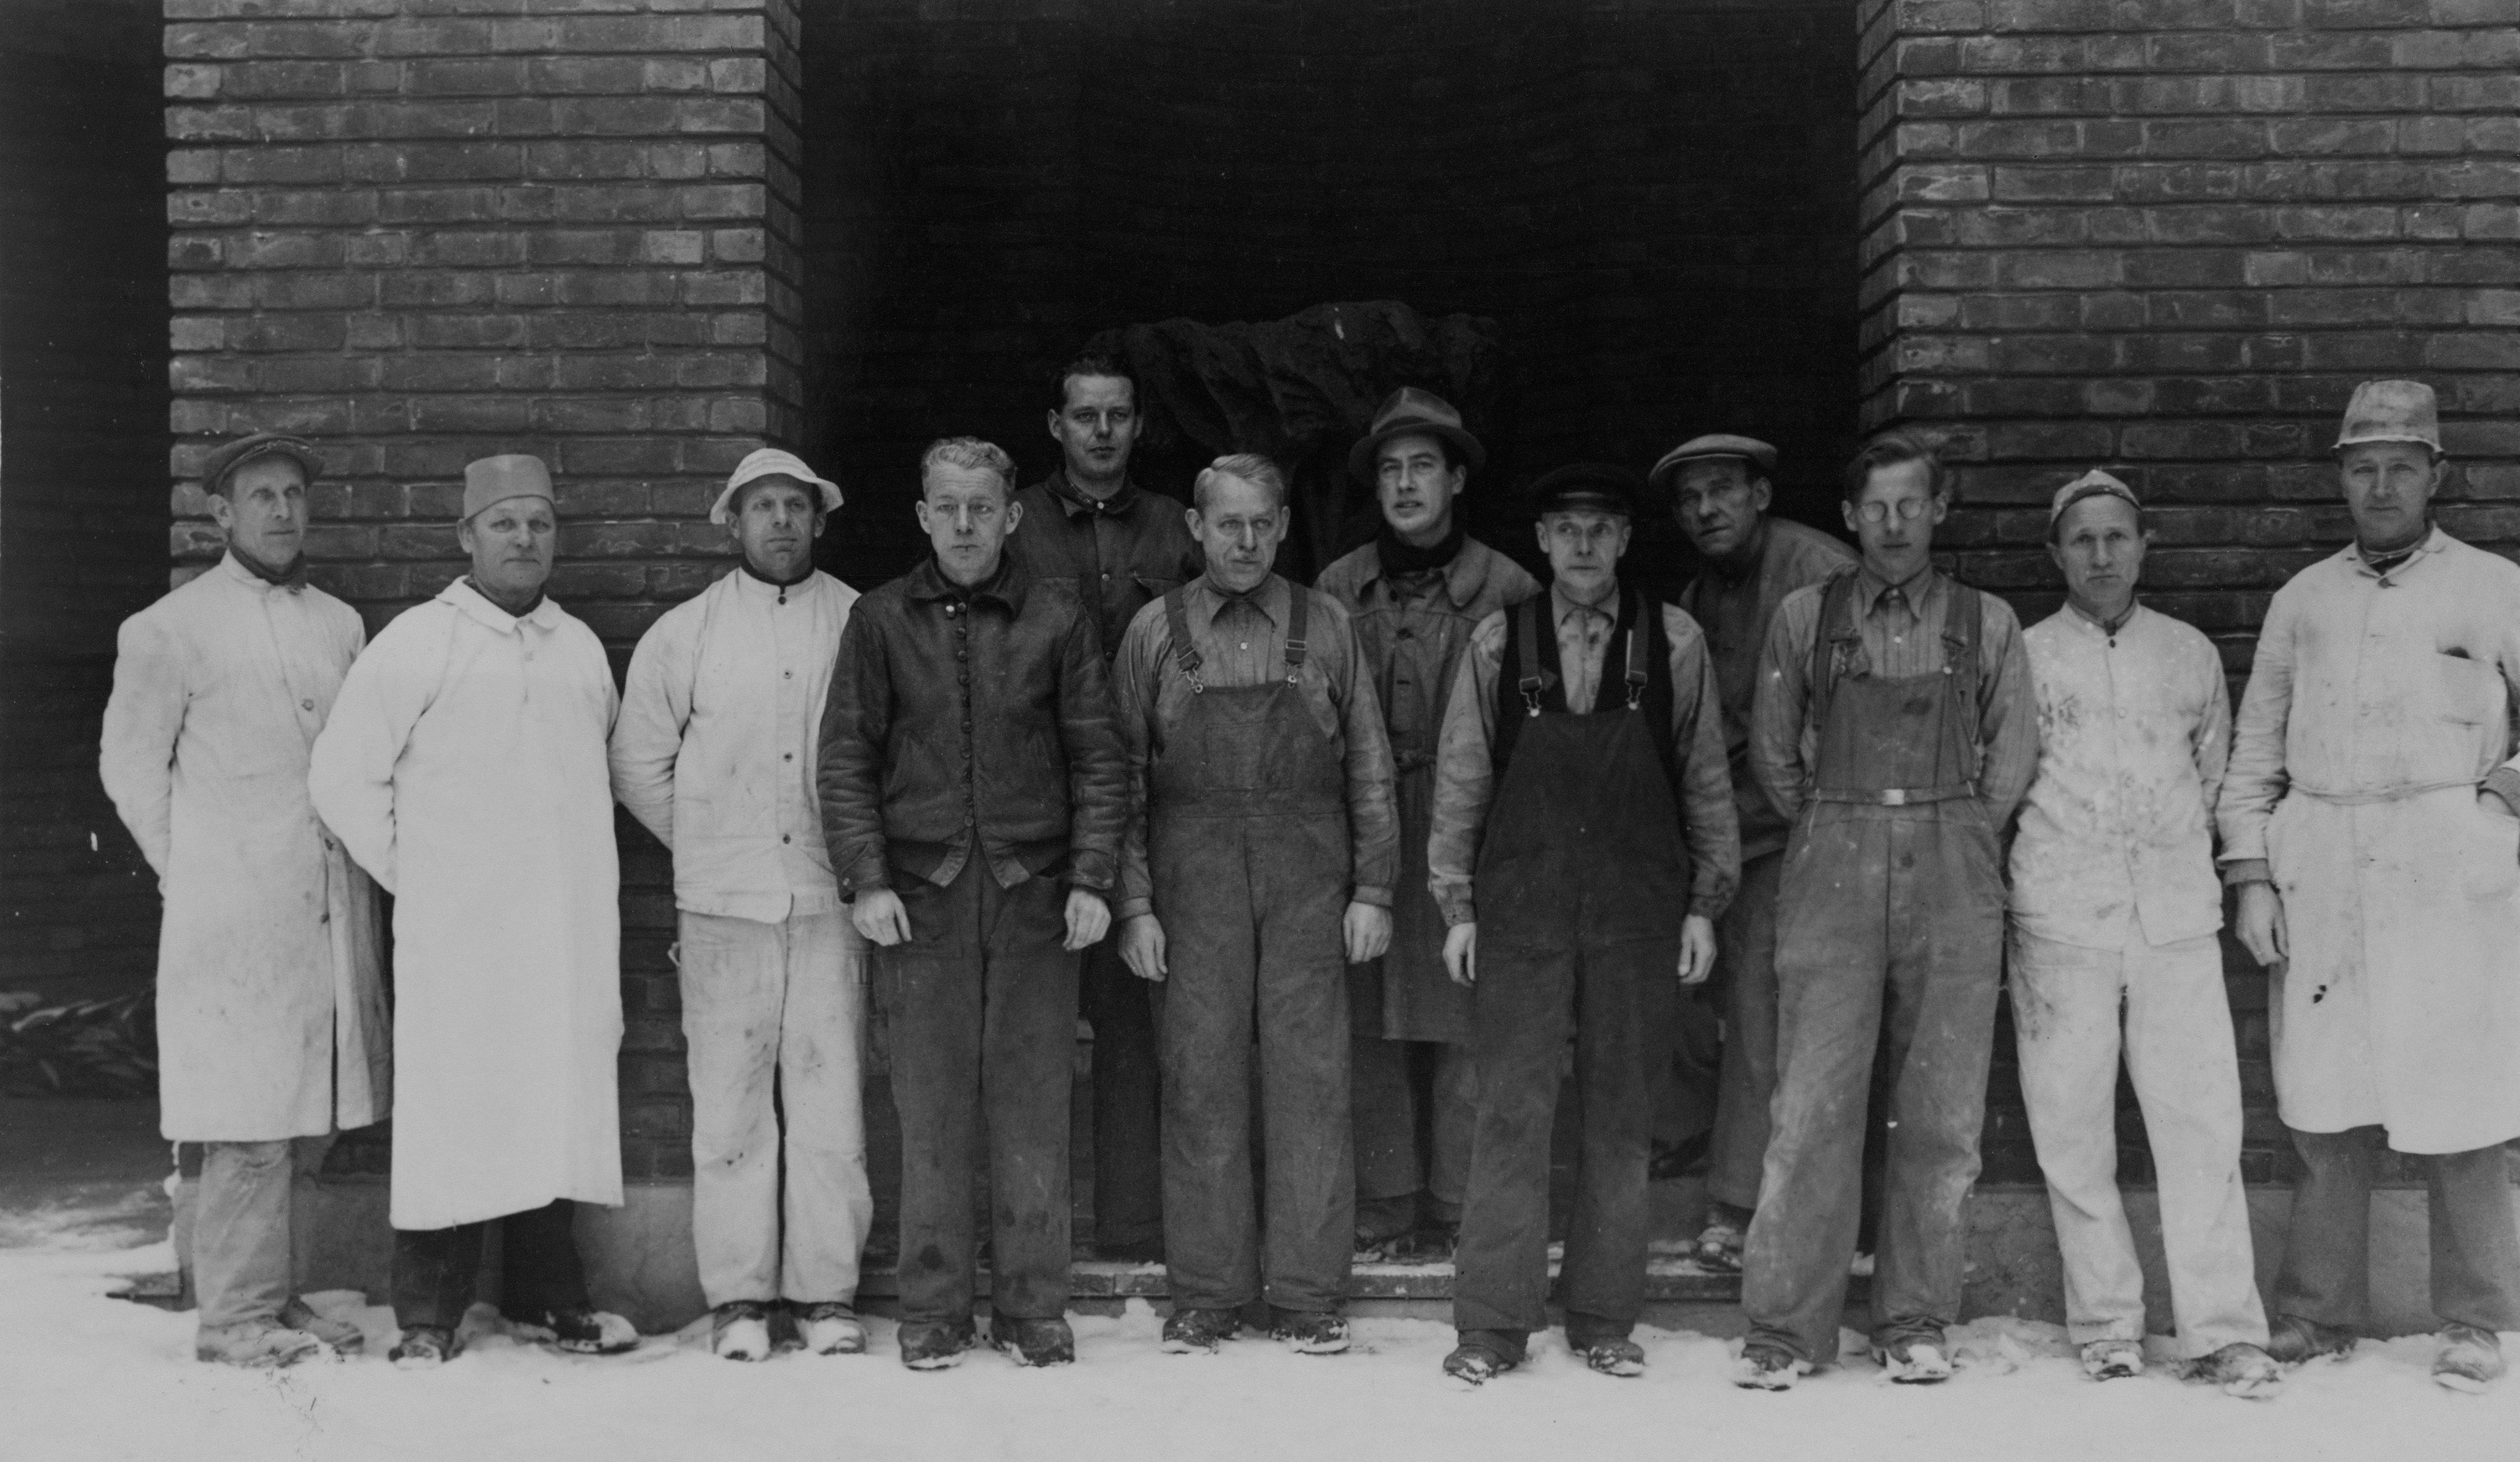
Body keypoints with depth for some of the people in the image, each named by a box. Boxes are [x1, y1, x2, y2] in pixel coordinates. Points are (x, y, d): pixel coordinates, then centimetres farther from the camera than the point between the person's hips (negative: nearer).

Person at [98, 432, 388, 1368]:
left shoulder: (339, 624, 14)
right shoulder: (170, 629, -2)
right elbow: (130, 764, 2)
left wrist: (365, 857, 11)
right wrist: (190, 869, 2)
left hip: (333, 905, 6)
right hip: (233, 914, -6)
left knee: (311, 1114, 9)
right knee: (253, 1119, -4)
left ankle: (229, 1267, 24)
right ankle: (237, 1316, 6)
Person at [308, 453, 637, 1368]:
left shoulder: (581, 647, 14)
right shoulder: (417, 642, -1)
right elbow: (341, 775, -1)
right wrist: (408, 871, 0)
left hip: (570, 931, 4)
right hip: (456, 934, -4)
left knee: (560, 1104, 6)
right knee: (450, 1108, -3)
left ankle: (548, 1294, 17)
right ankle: (428, 1315, 6)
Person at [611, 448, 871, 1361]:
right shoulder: (683, 635, 6)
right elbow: (636, 767, 12)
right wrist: (712, 849, 11)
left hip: (830, 901, 0)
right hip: (723, 908, 0)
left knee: (831, 1099, 0)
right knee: (729, 1103, 0)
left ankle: (826, 1293, 9)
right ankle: (737, 1295, 9)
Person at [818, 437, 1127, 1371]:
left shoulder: (1057, 620, 6)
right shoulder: (881, 621, 6)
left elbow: (1098, 761, 7)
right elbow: (846, 760, 6)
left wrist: (1091, 880, -2)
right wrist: (865, 879, -3)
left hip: (1034, 894, 0)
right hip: (919, 896, 0)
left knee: (1032, 1109, 3)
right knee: (931, 1110, 3)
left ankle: (1031, 1308, 13)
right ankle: (933, 1311, 13)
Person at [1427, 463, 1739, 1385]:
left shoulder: (1674, 643, 3)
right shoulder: (1498, 643, 4)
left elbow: (1706, 781, 8)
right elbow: (1460, 780, 7)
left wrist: (1705, 902, 5)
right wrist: (1456, 903, 4)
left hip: (1638, 911, 1)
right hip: (1520, 910, 0)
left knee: (1622, 1117, 6)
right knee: (1511, 1112, -2)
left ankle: (1603, 1322, 16)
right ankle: (1493, 1326, 5)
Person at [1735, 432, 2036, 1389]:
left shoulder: (1988, 624, 9)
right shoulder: (1804, 618, 8)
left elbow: (2013, 758, 12)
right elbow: (1772, 753, 13)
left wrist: (1952, 842, 9)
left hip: (1955, 880, 1)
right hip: (1832, 875, -1)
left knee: (1942, 1114, 3)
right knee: (1812, 1105, -6)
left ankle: (1915, 1323, 13)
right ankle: (1784, 1329, 0)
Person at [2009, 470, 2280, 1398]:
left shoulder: (2192, 654, 13)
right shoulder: (2021, 656, 6)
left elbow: (2214, 775, 22)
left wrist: (2185, 863, 15)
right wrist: (2032, 874, 7)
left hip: (2178, 914, 1)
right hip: (2060, 921, -1)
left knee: (2202, 1123, -5)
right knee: (2072, 1129, 0)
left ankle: (2223, 1332, -2)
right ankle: (2105, 1323, 10)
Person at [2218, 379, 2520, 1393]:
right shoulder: (2302, 599, 13)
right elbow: (2256, 745, 12)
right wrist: (2252, 876, 5)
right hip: (2319, 877, 3)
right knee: (2324, 1102, 5)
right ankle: (2319, 1313, 15)